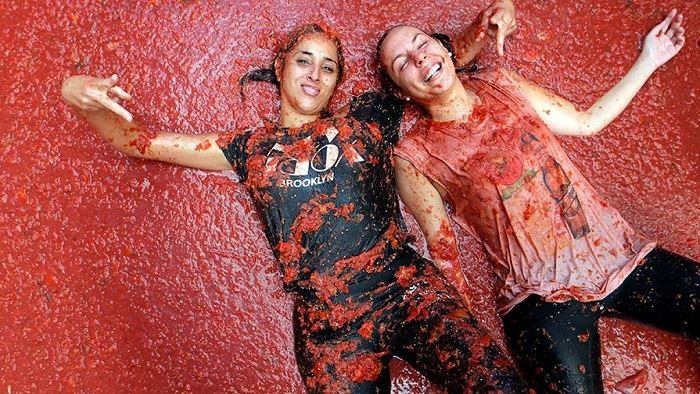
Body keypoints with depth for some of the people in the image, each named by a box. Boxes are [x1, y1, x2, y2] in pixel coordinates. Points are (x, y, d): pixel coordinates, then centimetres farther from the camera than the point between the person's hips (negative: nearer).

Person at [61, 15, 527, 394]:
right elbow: (138, 141, 13)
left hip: (408, 289, 0)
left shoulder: (366, 120, 11)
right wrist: (81, 96, -4)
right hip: (329, 323, 1)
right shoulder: (253, 149, 11)